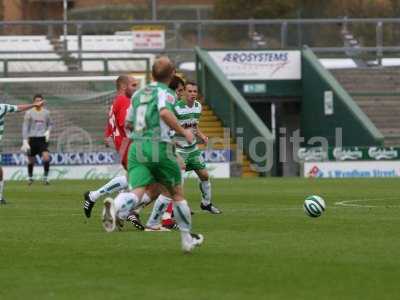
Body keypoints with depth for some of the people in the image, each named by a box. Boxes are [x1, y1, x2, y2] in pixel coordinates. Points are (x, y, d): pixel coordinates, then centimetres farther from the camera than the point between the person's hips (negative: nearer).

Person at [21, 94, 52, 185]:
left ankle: (45, 177, -6)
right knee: (31, 160, 7)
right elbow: (25, 127, -2)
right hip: (32, 139, -1)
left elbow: (49, 124, 21)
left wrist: (48, 131, -1)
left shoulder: (46, 112, 6)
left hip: (43, 139, 1)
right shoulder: (29, 113, -2)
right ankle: (30, 177, 30)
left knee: (46, 157, -19)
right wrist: (25, 141, -9)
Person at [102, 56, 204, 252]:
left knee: (136, 191, -14)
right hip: (159, 147, -4)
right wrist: (183, 132, -12)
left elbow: (128, 124, 27)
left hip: (136, 146, 4)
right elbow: (165, 112, -23)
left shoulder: (138, 94, 18)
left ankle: (116, 207, -47)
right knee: (177, 194, 14)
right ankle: (187, 238, 24)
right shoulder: (165, 92, -1)